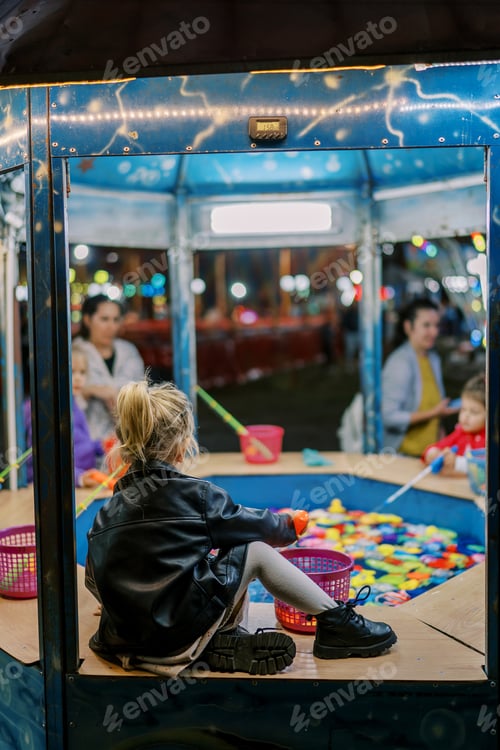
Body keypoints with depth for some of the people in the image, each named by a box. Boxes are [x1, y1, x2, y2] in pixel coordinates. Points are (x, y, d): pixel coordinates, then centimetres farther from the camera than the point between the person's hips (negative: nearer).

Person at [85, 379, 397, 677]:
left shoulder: (110, 509, 6)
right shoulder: (195, 494, -10)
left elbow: (94, 579, 10)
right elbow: (256, 525, 6)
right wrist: (289, 525, 27)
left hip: (126, 637, 7)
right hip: (180, 636, -6)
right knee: (256, 551, 9)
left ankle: (224, 642, 6)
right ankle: (335, 622, 16)